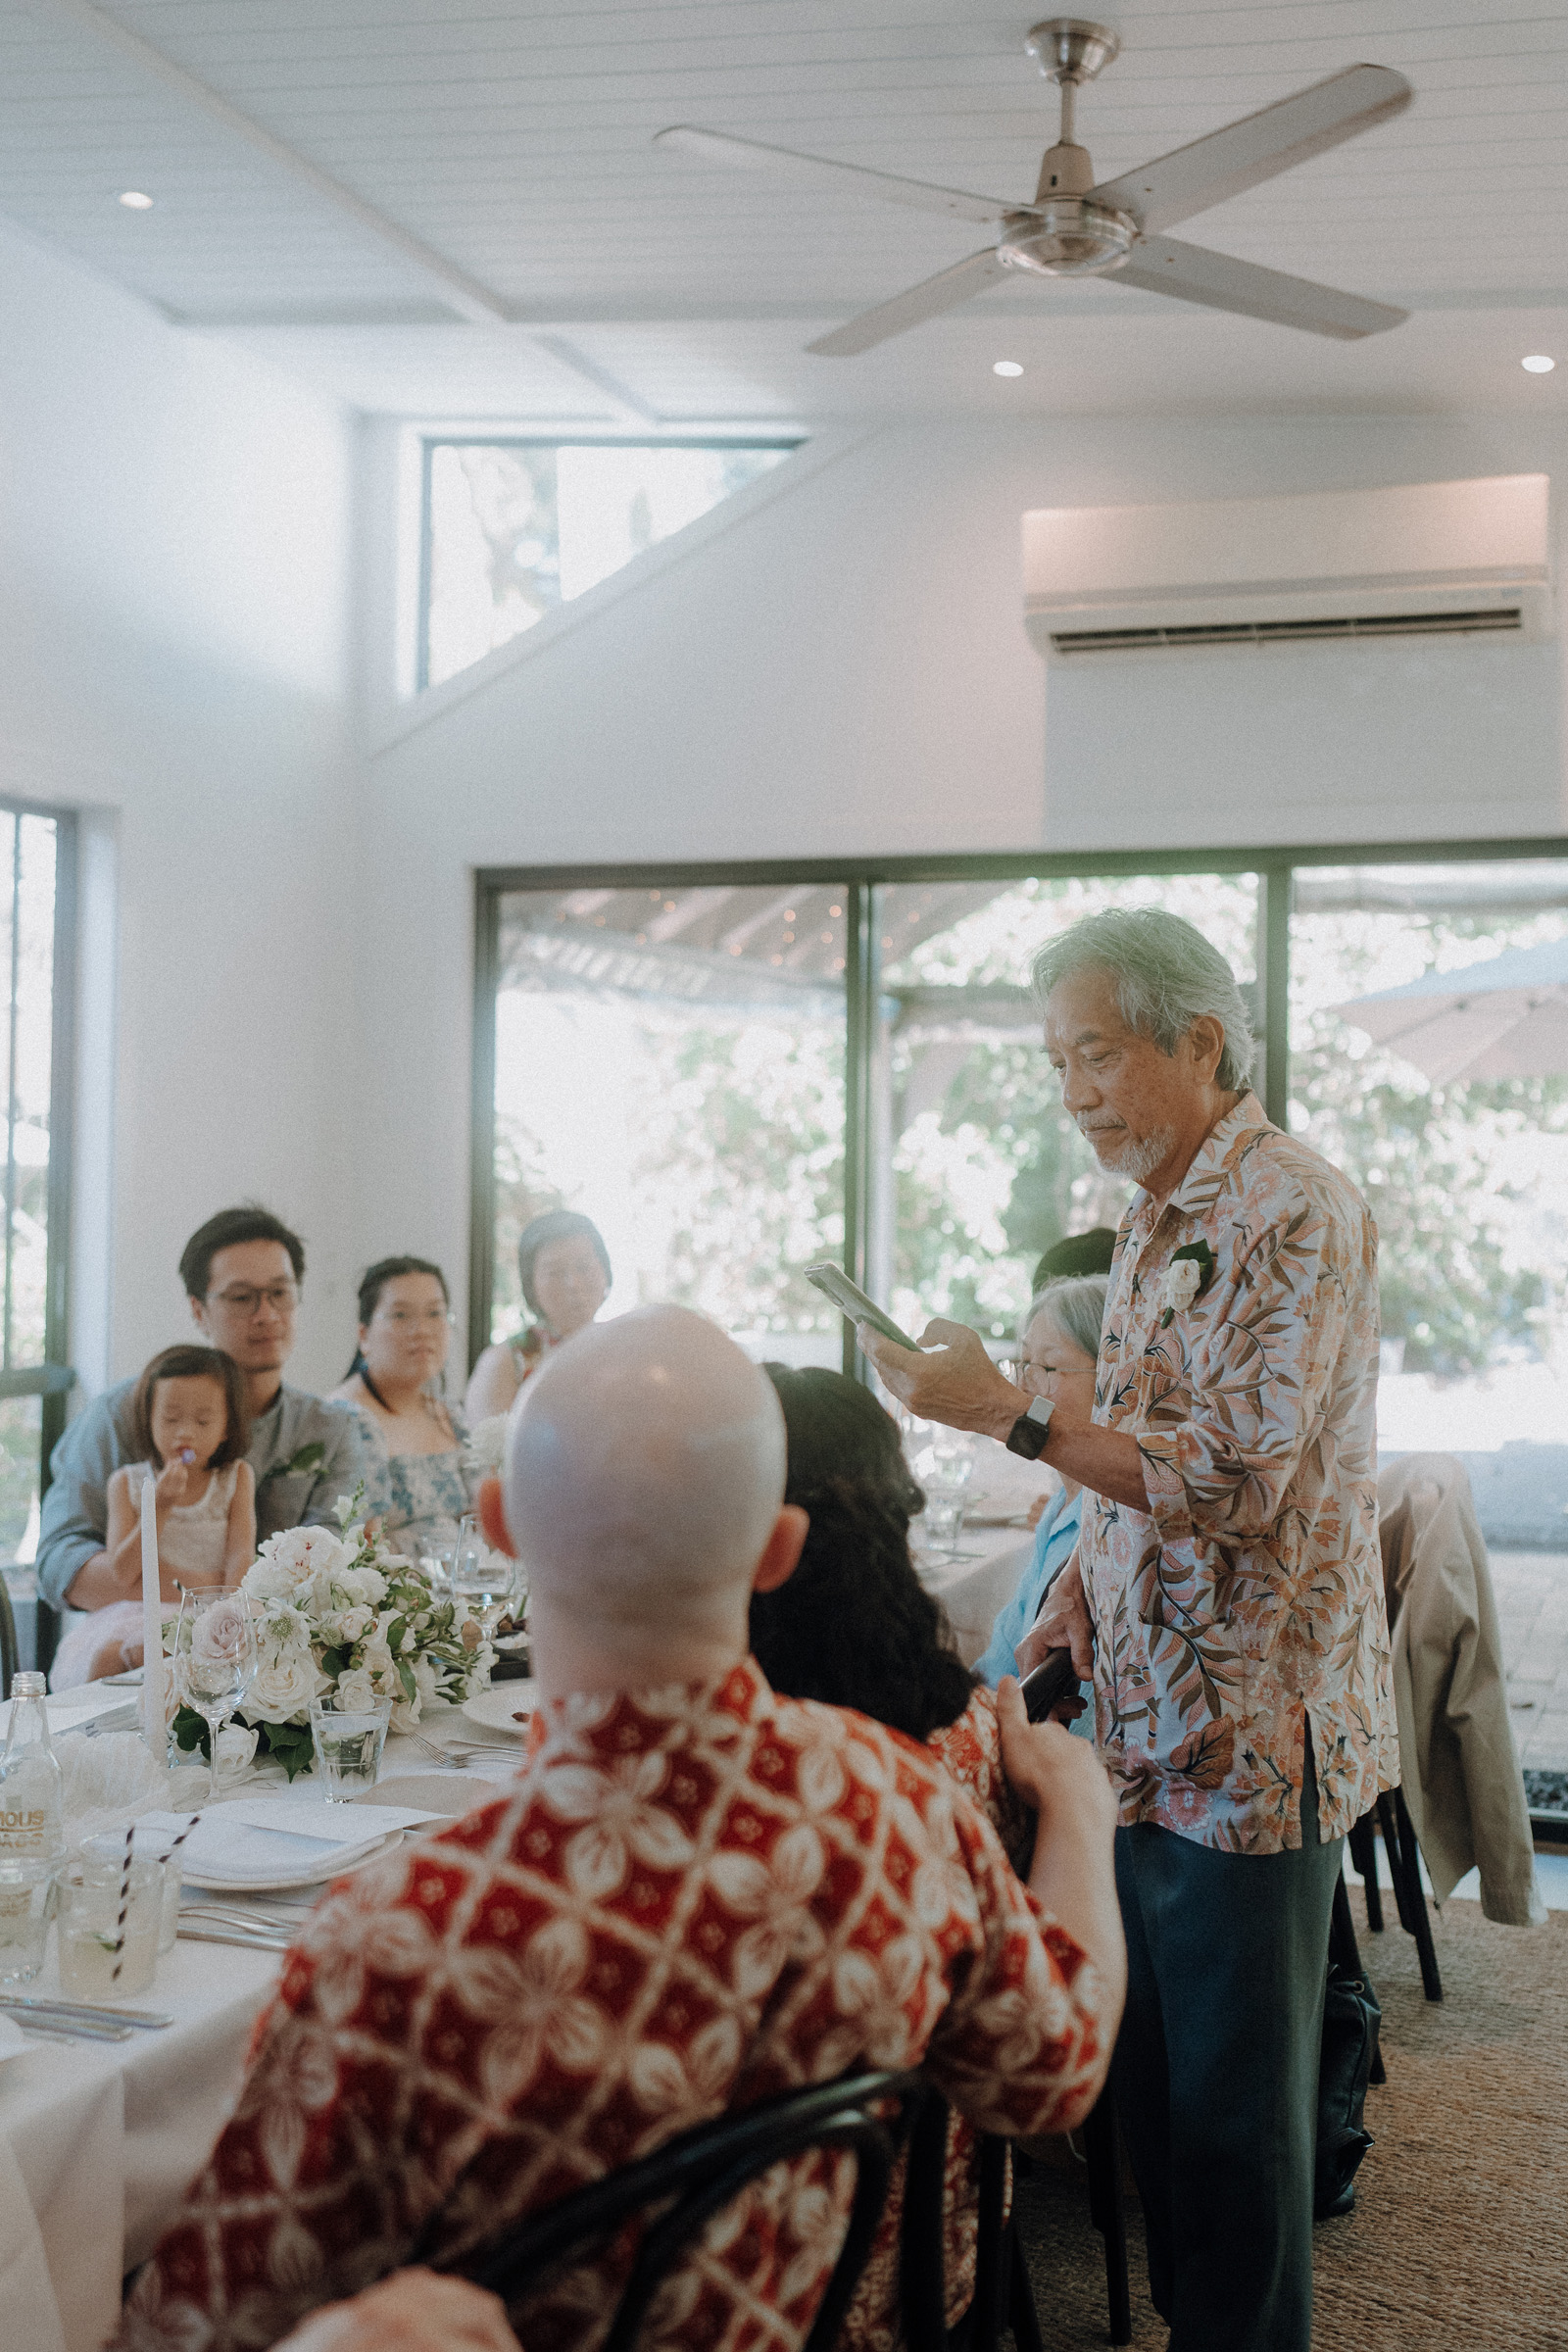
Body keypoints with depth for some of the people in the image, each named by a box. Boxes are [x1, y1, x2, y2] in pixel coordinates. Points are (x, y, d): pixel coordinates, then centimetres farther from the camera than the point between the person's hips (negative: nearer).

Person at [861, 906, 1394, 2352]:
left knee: (1231, 2116, 3)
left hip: (1247, 1739, -8)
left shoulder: (1292, 1212, -15)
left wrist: (1007, 1414, -19)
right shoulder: (1159, 1223, 14)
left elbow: (1233, 1482, -22)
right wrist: (1080, 1589, 7)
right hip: (1148, 1734, 8)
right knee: (1149, 2084, 16)